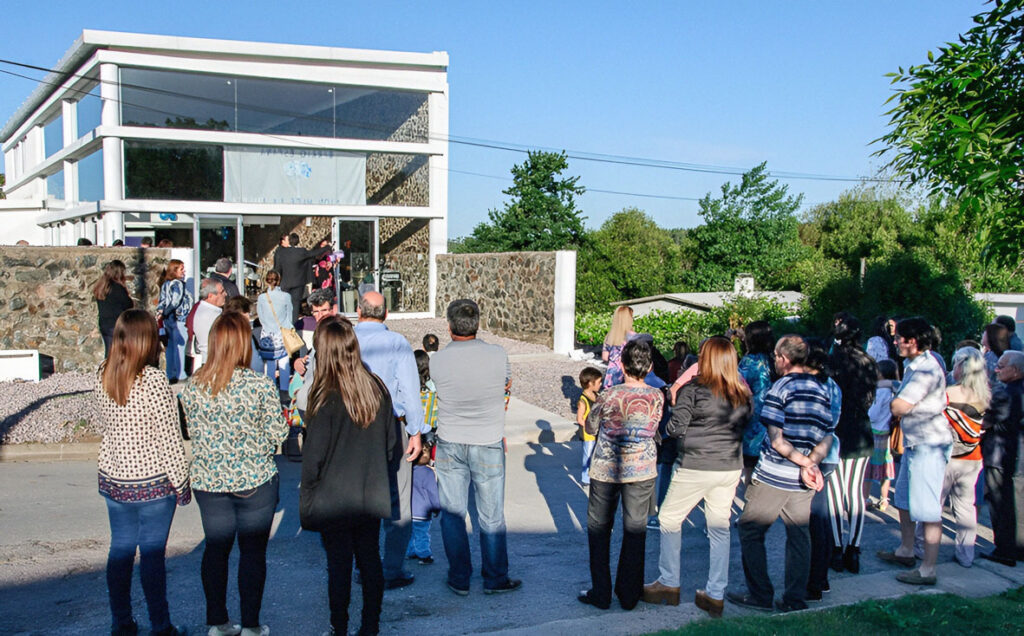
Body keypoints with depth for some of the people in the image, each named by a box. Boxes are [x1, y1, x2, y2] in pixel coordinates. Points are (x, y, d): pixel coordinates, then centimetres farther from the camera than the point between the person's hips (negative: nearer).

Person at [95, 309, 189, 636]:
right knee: (152, 554, 5)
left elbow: (104, 425, 10)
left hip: (112, 478, 6)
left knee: (120, 549, 16)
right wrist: (181, 483, -8)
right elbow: (170, 438, -17)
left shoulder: (103, 376, -3)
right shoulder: (153, 381, -21)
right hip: (152, 483, -6)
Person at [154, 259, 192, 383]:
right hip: (178, 319, -8)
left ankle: (170, 375, 17)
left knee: (171, 347, 12)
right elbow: (175, 302, -18)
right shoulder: (178, 283, -13)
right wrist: (164, 314, -7)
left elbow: (162, 301, 10)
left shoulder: (165, 284, 11)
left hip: (168, 320, 8)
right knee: (180, 346, -4)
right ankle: (180, 376, -2)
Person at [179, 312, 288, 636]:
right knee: (253, 550, 9)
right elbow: (278, 433, -10)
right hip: (254, 480, -3)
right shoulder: (259, 385, -16)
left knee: (215, 548, 15)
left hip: (208, 480, 3)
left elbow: (191, 431, 6)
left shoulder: (194, 385, -5)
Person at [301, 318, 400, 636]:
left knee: (339, 565, 6)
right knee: (370, 560, 14)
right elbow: (391, 445, 6)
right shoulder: (377, 389, -2)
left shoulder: (327, 397, -18)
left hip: (335, 500, -5)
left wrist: (305, 495, -1)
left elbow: (314, 454, -14)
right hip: (373, 498, 5)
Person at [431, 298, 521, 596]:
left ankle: (459, 579, 19)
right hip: (489, 445, -1)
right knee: (491, 516, 10)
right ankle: (495, 579, 19)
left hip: (449, 446, 1)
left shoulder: (437, 361, -10)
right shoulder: (497, 355, -12)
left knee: (452, 515, 12)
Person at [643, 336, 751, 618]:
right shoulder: (743, 395, 2)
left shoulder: (692, 391, -13)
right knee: (719, 527, 12)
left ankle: (669, 584, 19)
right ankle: (715, 595, 15)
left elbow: (675, 428, -11)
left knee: (669, 519, 12)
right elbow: (746, 428, 12)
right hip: (730, 468, 5)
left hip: (695, 468, -5)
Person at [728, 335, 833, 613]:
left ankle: (761, 595, 8)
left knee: (750, 531, 7)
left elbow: (776, 439, -16)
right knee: (799, 537, 12)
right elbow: (827, 439, 5)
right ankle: (795, 599, 14)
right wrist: (812, 463, -9)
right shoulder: (822, 390, 8)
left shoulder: (780, 388, -11)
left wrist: (806, 463, -11)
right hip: (803, 483, 6)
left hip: (773, 476, -6)